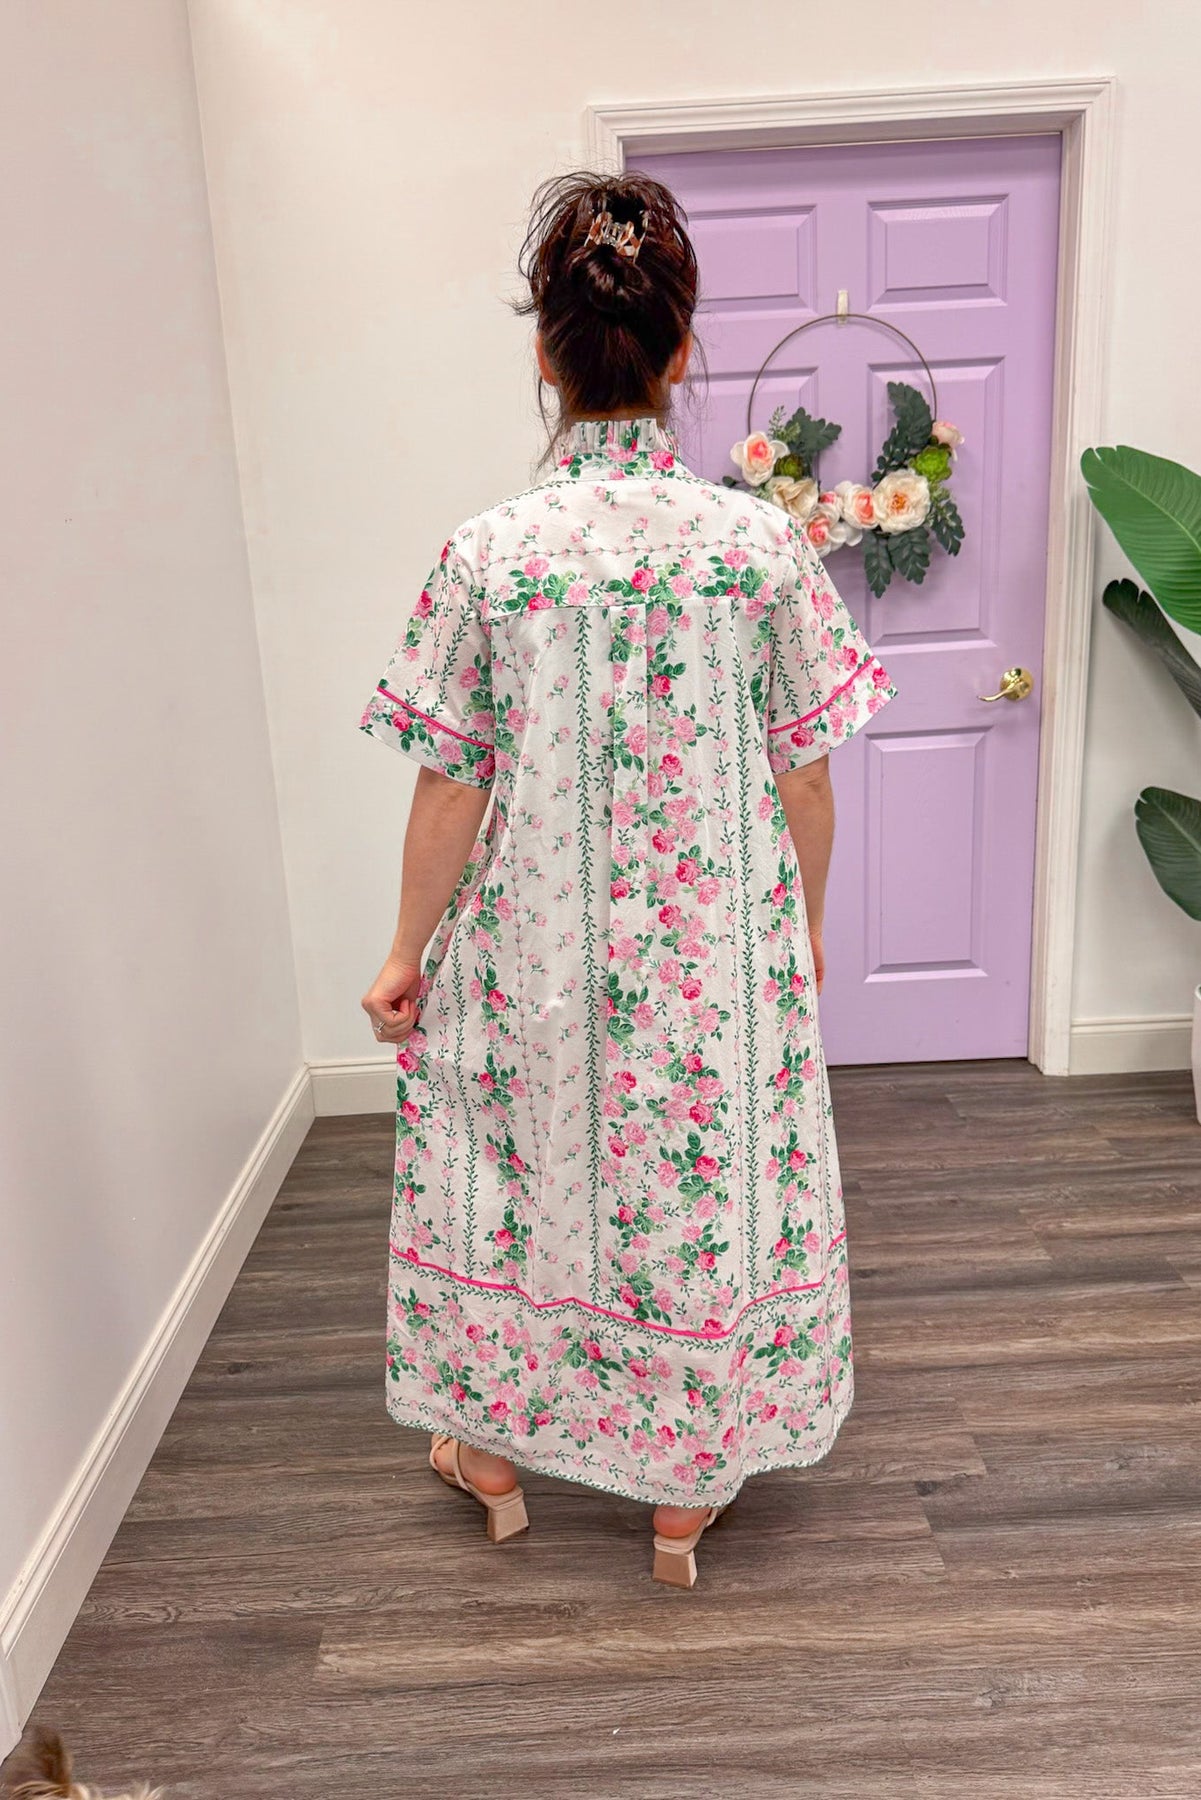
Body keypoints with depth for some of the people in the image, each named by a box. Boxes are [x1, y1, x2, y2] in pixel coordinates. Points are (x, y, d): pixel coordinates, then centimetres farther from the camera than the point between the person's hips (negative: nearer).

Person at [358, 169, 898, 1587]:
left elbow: (449, 789, -9)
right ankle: (685, 1489, 38)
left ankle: (494, 1450, 44)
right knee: (711, 1180, 19)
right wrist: (806, 923, 12)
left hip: (535, 951, 0)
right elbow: (804, 779, -5)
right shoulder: (764, 543, -11)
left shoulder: (485, 556, -13)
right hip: (718, 951, 1)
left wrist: (408, 955, 5)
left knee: (517, 1168, 22)